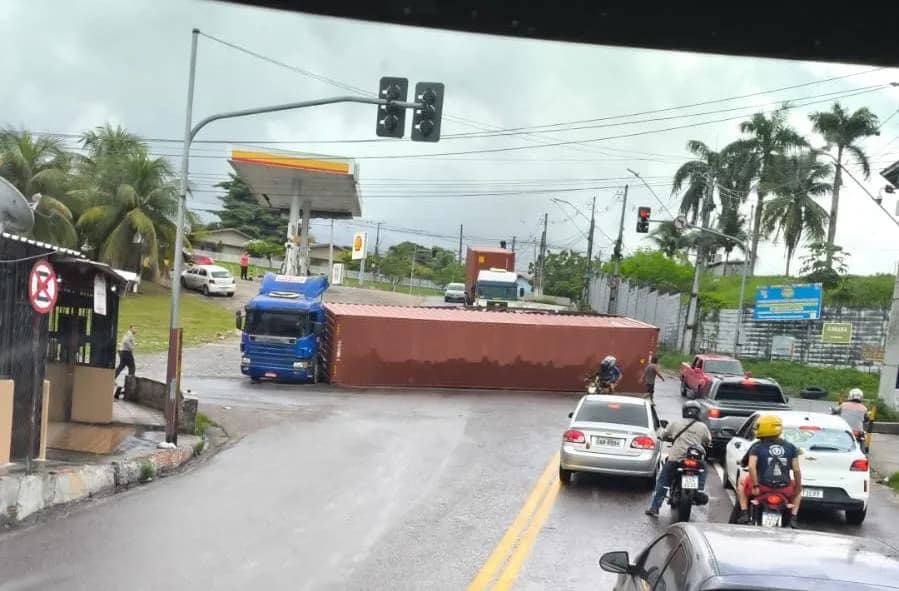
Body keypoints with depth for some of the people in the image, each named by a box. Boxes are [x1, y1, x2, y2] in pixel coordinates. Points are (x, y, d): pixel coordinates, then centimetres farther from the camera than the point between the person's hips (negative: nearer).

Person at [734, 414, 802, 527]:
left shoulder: (757, 447, -4)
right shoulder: (791, 448, 2)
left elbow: (751, 467, -16)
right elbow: (796, 470, -1)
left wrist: (755, 486, -11)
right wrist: (798, 487, 11)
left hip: (762, 487, -1)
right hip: (784, 489, 2)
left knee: (742, 481, 29)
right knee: (797, 490, 35)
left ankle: (744, 514, 16)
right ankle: (793, 518, 18)